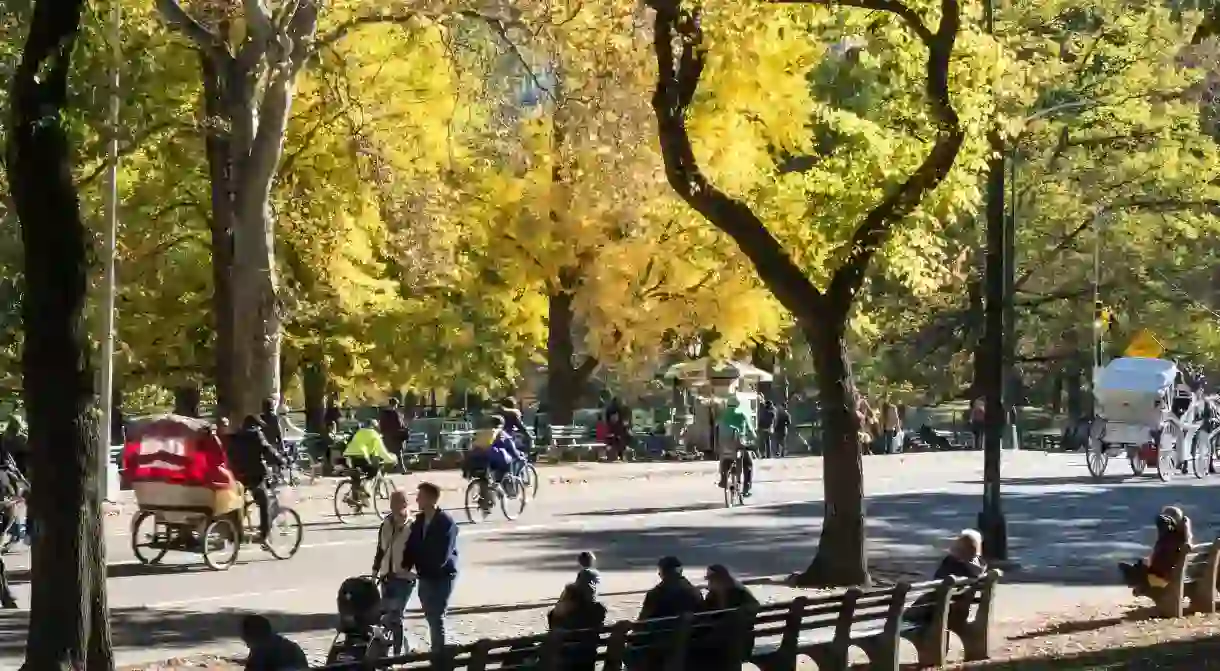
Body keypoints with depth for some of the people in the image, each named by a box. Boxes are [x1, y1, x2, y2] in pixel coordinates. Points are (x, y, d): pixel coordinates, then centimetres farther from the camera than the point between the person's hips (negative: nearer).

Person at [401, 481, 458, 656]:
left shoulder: (446, 523, -15)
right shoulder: (419, 520, 6)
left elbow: (441, 556, -19)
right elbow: (412, 545, 7)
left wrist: (418, 570, -15)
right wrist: (406, 567, -9)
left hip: (442, 576, -7)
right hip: (425, 576, 7)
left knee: (437, 618, -9)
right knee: (431, 617, 11)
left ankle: (439, 655, -5)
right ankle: (437, 652, 21)